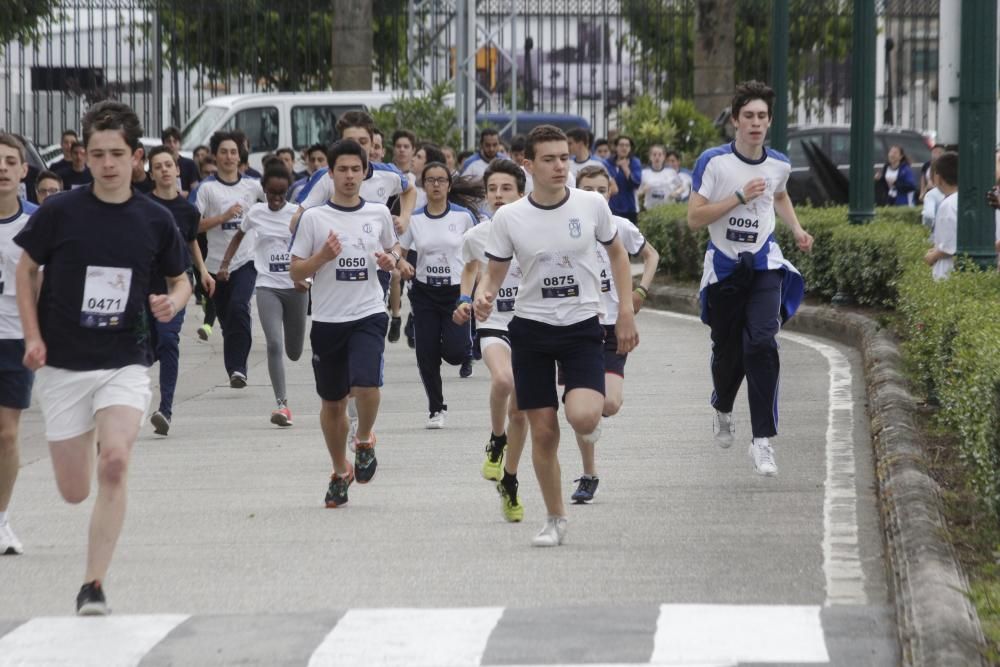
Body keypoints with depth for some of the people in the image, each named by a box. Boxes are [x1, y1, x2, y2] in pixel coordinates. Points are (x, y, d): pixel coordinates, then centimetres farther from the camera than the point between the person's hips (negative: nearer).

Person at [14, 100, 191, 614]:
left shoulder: (155, 221, -2)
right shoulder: (60, 213, -7)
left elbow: (179, 280, 13)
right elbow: (27, 269, 7)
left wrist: (173, 302, -10)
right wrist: (33, 336, -4)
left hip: (125, 363, 0)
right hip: (63, 365, 0)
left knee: (114, 464, -24)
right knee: (74, 491, 6)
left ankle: (93, 586, -15)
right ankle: (85, 441, 46)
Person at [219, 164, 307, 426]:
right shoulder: (255, 213, 3)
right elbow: (239, 235, 22)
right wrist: (225, 264, 13)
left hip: (296, 287, 0)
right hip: (267, 286, 0)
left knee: (294, 352, 10)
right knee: (274, 344, -18)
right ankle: (282, 403, -18)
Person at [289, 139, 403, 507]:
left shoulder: (379, 213, 5)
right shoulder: (313, 218, -1)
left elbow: (393, 247, 23)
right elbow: (295, 271, 1)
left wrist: (392, 260, 1)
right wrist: (321, 257, -16)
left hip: (369, 315, 0)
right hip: (327, 320, 1)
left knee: (366, 385, -23)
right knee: (332, 402, 10)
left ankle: (364, 440, 8)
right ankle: (340, 471, 30)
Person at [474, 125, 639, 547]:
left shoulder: (592, 205, -4)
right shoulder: (508, 218, -5)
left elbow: (617, 253, 11)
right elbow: (494, 274, 3)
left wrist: (626, 314, 7)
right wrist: (483, 297, -21)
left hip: (583, 326, -1)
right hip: (531, 328, 1)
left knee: (582, 418, -23)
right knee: (543, 433, 1)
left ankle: (589, 402, 16)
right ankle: (555, 520, 18)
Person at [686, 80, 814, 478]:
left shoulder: (778, 165, 4)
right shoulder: (714, 162, -8)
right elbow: (694, 218, -13)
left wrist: (796, 229, 12)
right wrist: (740, 197, -19)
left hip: (764, 267, 1)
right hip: (724, 267, -1)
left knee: (761, 343, -19)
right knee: (728, 351, 9)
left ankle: (762, 439, -17)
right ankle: (722, 408, 45)